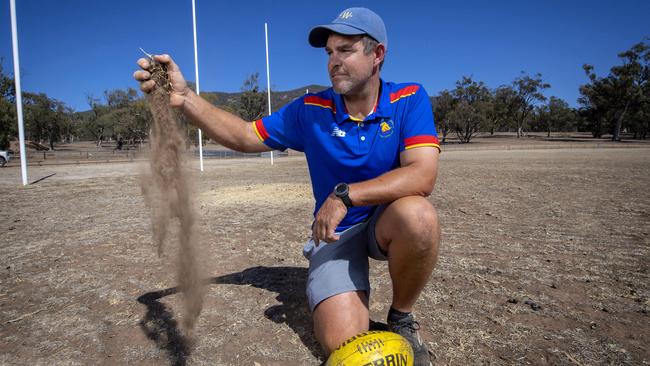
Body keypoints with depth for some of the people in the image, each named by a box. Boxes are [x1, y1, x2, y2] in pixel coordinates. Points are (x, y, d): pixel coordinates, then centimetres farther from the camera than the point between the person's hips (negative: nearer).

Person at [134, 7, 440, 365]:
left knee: (418, 215, -37)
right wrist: (184, 98, -18)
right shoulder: (311, 110, -6)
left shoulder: (409, 98, -11)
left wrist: (345, 195, -30)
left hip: (386, 221, 1)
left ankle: (401, 318, -6)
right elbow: (245, 137, -3)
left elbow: (423, 175, -24)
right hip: (334, 231, 0)